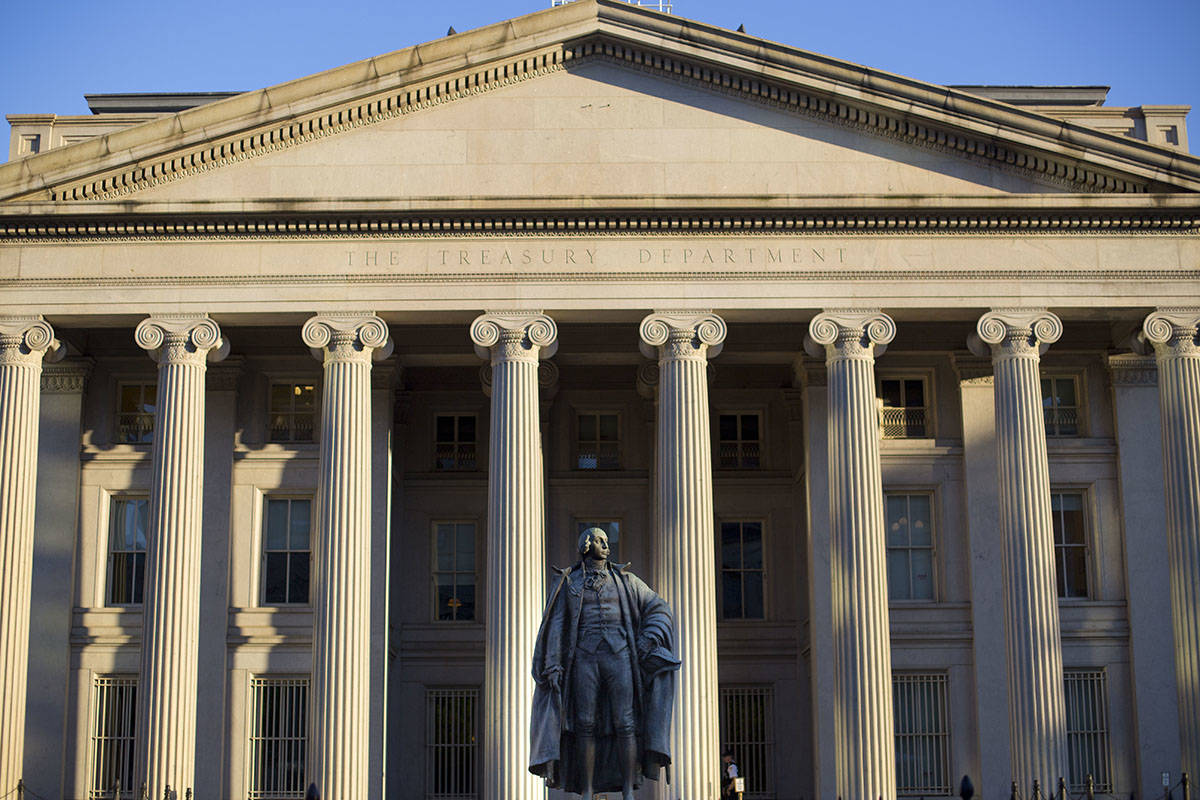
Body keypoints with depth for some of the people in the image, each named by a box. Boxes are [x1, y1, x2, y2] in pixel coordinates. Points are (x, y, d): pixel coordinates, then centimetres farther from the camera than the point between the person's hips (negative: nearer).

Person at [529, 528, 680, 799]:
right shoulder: (568, 582, 11)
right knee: (585, 726, -5)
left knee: (625, 724, -8)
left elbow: (659, 609, 15)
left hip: (619, 657, 1)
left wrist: (649, 639, -1)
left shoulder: (623, 579, 13)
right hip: (585, 657, 0)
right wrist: (553, 664, -6)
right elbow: (556, 625, 5)